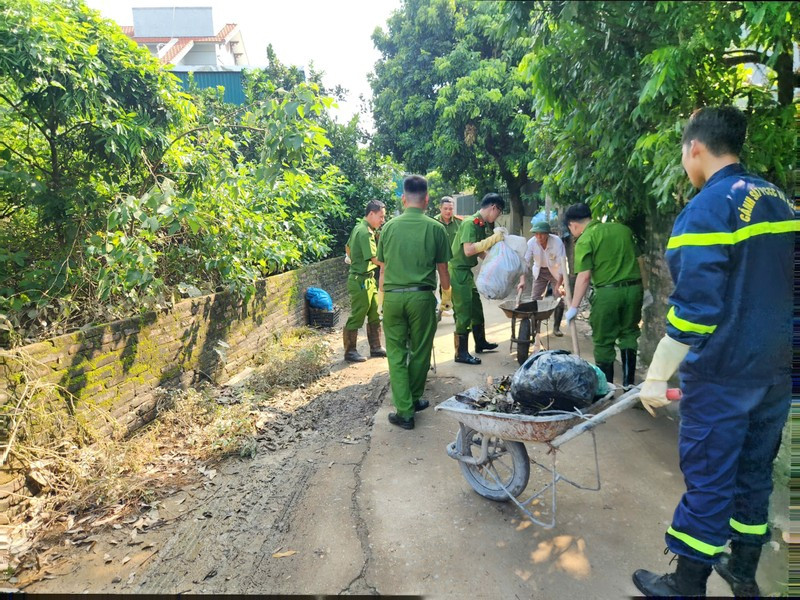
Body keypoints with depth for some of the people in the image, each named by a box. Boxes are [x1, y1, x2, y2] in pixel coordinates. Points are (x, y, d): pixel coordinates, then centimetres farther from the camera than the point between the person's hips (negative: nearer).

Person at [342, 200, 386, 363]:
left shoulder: (359, 228, 10)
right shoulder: (365, 232, -20)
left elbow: (348, 247, 22)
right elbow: (376, 259, -24)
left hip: (368, 280, 10)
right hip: (361, 281, -10)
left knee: (374, 316, 15)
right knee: (356, 317, 0)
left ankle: (375, 347, 25)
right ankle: (350, 352, 10)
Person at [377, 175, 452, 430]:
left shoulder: (389, 227, 3)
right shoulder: (436, 228, -2)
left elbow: (383, 268, 8)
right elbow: (442, 270, 3)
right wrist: (447, 291, 22)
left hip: (392, 296, 1)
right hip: (421, 296, -1)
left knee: (396, 353, 7)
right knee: (420, 352, 14)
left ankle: (405, 411, 6)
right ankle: (414, 400, 30)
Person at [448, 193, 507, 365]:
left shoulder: (484, 224, 10)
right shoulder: (470, 223, -19)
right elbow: (468, 250, -28)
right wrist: (493, 238, -24)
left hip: (467, 271, 10)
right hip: (458, 271, -10)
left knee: (476, 307, 19)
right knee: (464, 312, -5)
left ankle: (480, 342, 35)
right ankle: (461, 353, 4)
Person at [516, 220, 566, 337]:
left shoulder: (557, 242, -30)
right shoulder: (531, 243, -24)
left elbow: (562, 264, -31)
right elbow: (525, 262, -25)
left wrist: (558, 285, -38)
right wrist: (522, 281, -40)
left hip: (556, 272, -2)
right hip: (540, 272, 2)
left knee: (559, 299, -6)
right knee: (534, 299, -1)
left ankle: (556, 327, 12)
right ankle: (535, 327, 15)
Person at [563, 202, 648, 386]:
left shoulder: (585, 240, -8)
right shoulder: (623, 229, 11)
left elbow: (584, 276, -15)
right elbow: (639, 261, 15)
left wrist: (574, 306, -12)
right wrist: (645, 289, 23)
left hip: (607, 292, -5)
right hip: (634, 288, 6)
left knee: (604, 341, 8)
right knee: (628, 335, 19)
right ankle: (628, 384, 23)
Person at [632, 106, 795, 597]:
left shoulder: (707, 209, -16)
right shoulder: (780, 201, 10)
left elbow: (694, 309, -22)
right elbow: (781, 286, 15)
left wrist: (657, 377, -17)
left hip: (722, 375, -8)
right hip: (776, 370, 8)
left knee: (708, 481, 4)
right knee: (754, 471, 19)